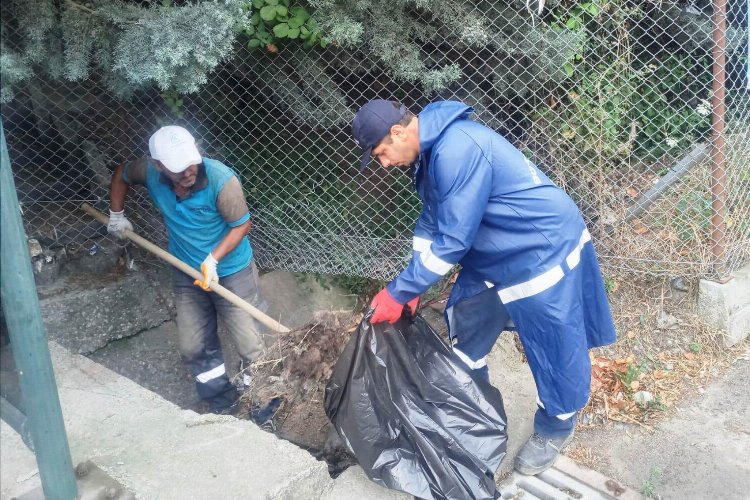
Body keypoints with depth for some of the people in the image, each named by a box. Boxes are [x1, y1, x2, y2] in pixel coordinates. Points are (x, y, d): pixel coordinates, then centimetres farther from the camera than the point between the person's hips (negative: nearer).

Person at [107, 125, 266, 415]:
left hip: (231, 273, -5)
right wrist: (116, 215, 10)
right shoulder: (151, 172, -14)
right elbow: (121, 174, 9)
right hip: (186, 273, 5)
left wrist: (213, 259, -25)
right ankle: (222, 405, 35)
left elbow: (241, 225, -17)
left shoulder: (222, 180, -29)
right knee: (194, 348, 15)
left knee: (251, 344, 3)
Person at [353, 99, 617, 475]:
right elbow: (431, 222, 10)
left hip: (542, 254, -10)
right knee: (464, 324, 19)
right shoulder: (430, 150, 1)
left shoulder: (457, 150, -31)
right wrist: (411, 288, 5)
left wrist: (399, 293, -21)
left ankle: (555, 429, 34)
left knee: (554, 349, 8)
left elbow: (452, 241, -29)